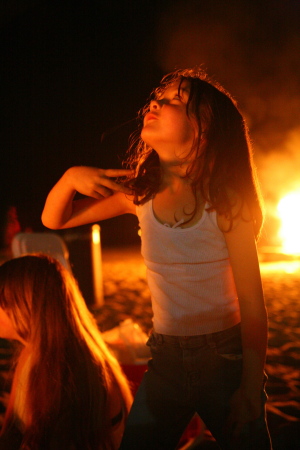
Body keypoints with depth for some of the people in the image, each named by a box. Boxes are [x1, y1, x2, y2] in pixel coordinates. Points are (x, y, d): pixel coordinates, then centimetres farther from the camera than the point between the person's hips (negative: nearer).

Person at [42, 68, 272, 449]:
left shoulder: (224, 199, -14)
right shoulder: (141, 192, -3)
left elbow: (251, 299, -13)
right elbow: (53, 219, 5)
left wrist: (251, 389, -15)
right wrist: (71, 177, -16)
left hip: (225, 357, -4)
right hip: (165, 356, 4)